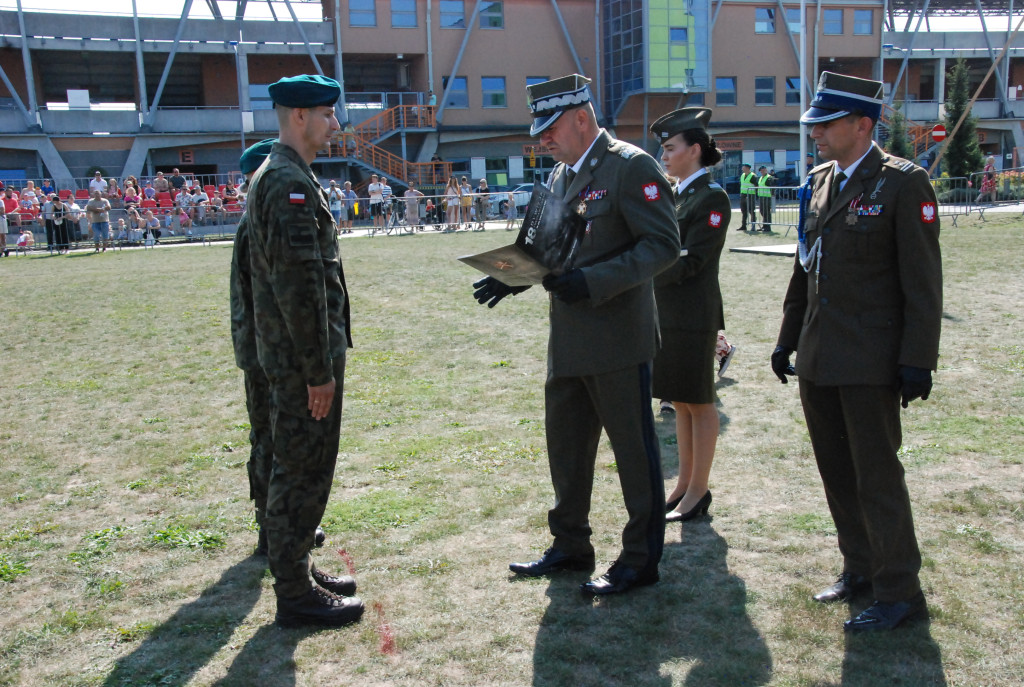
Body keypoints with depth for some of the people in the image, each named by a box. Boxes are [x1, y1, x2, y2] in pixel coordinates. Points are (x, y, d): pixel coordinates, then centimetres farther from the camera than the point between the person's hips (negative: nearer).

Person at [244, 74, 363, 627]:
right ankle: (295, 593, 12)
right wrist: (318, 369, -20)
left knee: (297, 470, 18)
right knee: (303, 472, -1)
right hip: (304, 359, -11)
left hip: (291, 355, 11)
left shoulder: (272, 177, 16)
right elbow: (299, 285, -23)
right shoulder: (291, 183, -18)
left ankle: (297, 571, 31)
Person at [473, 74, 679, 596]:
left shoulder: (631, 166, -10)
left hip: (617, 338, -9)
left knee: (634, 450, 4)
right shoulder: (560, 176, 15)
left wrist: (593, 283, -26)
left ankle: (641, 559, 19)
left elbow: (663, 245, -17)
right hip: (569, 342, 9)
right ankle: (570, 546, 33)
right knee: (565, 445, 17)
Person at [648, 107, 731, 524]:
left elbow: (689, 261, -18)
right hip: (667, 312, 8)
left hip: (693, 314, -8)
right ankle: (684, 482, 26)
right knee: (679, 400, 14)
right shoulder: (673, 194, 14)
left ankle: (698, 491, 12)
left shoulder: (711, 197, -12)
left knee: (699, 402, 2)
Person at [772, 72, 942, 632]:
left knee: (877, 473, -1)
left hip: (870, 362, -7)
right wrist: (788, 338, 17)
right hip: (818, 357, 7)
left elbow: (923, 281, -11)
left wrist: (917, 360, -15)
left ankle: (900, 590, 13)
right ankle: (860, 568, 30)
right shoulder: (820, 180, 12)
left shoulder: (903, 182, -9)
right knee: (836, 471, 14)